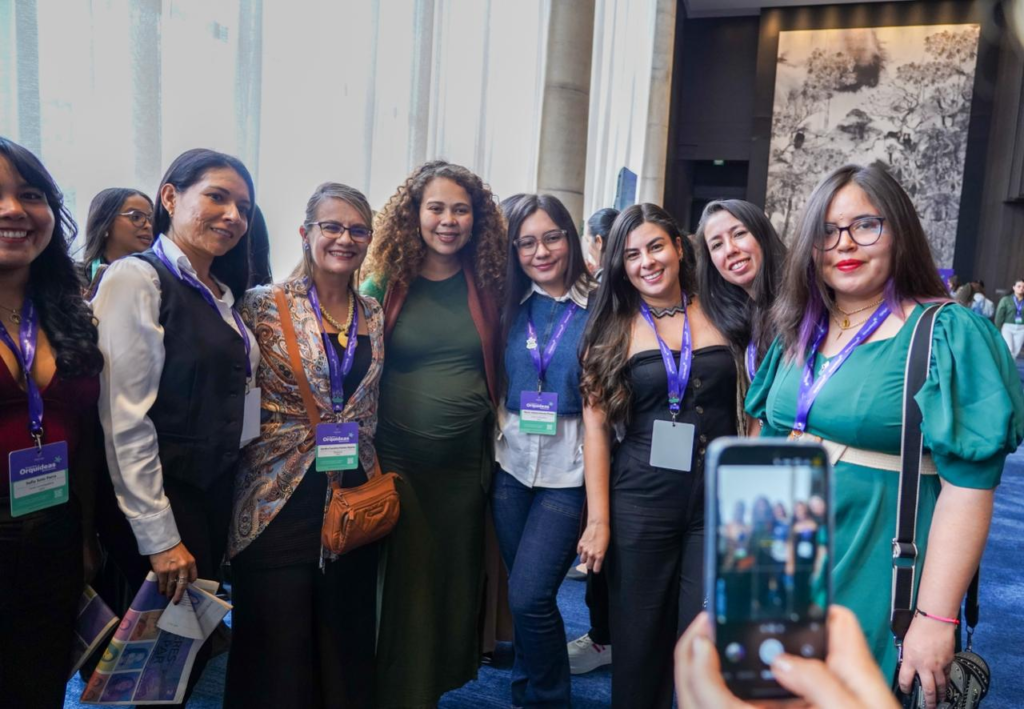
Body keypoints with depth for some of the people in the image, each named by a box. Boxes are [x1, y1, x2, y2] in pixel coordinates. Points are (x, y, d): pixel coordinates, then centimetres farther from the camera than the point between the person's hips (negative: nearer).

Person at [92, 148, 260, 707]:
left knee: (199, 642, 18)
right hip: (163, 498, -8)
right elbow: (125, 420, -19)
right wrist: (159, 537, -19)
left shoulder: (220, 294, 11)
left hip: (216, 491, 8)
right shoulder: (138, 279, -13)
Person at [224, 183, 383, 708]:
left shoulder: (374, 315, 8)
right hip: (279, 500, -4)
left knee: (346, 644, 15)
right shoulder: (263, 306, -5)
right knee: (277, 649, 6)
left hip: (355, 500, 4)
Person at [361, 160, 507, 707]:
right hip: (398, 460, -2)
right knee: (407, 587, 4)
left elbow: (499, 370, 9)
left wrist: (496, 439, 3)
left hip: (467, 462, 2)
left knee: (457, 580, 15)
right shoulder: (385, 284, -4)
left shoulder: (487, 285, 1)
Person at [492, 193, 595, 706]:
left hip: (569, 471, -4)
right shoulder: (509, 307, 5)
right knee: (522, 596, 13)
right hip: (511, 464, 4)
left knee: (529, 596, -8)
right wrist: (501, 432, 0)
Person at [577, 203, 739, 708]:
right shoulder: (613, 328, 3)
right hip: (640, 501, 0)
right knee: (638, 642, 10)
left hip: (718, 499, 0)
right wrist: (598, 519, -5)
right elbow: (596, 425, -1)